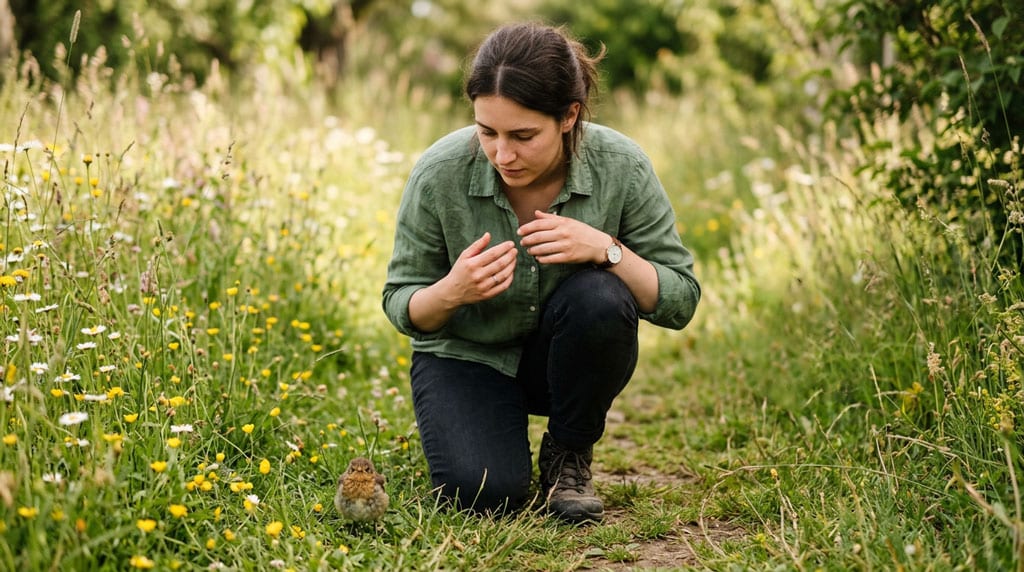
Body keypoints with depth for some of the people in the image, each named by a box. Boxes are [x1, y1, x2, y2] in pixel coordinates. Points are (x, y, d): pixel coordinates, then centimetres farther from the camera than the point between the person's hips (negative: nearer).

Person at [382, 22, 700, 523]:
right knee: (485, 492, -25)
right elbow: (401, 307, -9)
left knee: (599, 298, -32)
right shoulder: (440, 173, -21)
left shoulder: (621, 167, -20)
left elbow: (680, 303, -13)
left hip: (567, 357, 1)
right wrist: (452, 291, -33)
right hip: (467, 354, -1)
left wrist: (606, 248, -32)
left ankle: (569, 456, -5)